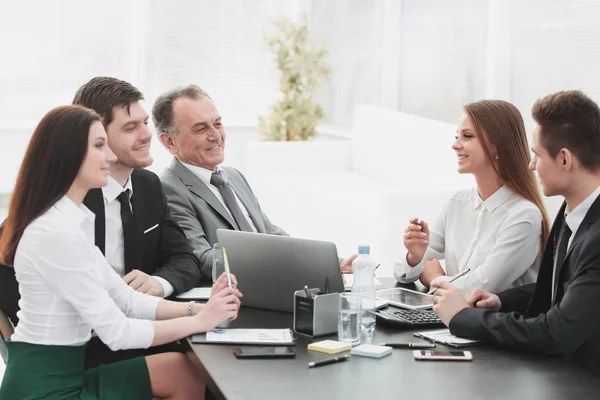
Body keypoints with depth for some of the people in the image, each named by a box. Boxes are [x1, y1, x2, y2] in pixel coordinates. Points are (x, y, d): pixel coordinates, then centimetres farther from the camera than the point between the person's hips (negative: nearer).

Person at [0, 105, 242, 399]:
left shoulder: (72, 221, 10)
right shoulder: (56, 232, -21)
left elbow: (124, 299, 10)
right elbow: (115, 332, -20)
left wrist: (197, 308, -2)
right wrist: (199, 320, -12)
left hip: (66, 374, 9)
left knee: (183, 370, 5)